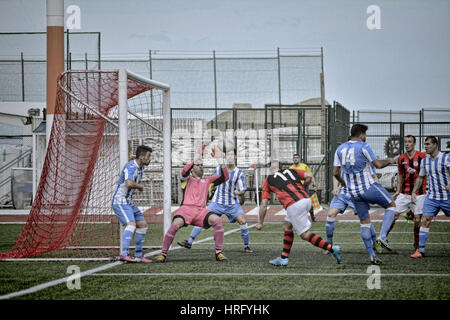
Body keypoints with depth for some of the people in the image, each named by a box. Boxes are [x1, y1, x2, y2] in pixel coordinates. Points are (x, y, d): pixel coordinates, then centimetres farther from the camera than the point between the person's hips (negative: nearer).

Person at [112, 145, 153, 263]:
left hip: (129, 202, 10)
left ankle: (138, 255, 15)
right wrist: (140, 186, -17)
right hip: (120, 202, -10)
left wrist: (138, 186, 7)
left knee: (142, 225, 9)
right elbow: (129, 183, -37)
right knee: (131, 225, -26)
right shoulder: (130, 167, -20)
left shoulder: (140, 167, 11)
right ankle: (124, 254, -34)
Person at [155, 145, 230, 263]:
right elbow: (185, 171, -7)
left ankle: (219, 253, -17)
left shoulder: (207, 181, 27)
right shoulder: (187, 179, 18)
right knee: (176, 223, -33)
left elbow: (224, 177, 18)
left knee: (217, 220, -28)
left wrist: (219, 159, 11)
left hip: (201, 211, 3)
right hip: (186, 208, -3)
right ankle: (163, 253, -16)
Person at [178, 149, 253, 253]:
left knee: (243, 221, -16)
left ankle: (246, 246, 1)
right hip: (218, 202, 1)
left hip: (233, 203, -1)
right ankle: (189, 242, 0)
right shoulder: (219, 169, 0)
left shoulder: (239, 173, -7)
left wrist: (239, 192, -31)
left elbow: (242, 190, -11)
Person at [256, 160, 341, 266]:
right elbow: (309, 176, 9)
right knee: (287, 226, 22)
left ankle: (332, 249, -9)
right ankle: (284, 258, 24)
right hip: (306, 200, 6)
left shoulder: (268, 180, 16)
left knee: (305, 234, 2)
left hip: (294, 205, -6)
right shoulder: (290, 171, 25)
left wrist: (260, 223, 22)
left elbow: (263, 205, 13)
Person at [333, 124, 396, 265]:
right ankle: (382, 236, -5)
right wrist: (389, 161, 11)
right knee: (391, 205, 14)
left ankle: (371, 255, 8)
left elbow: (335, 173, 10)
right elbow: (378, 165, -10)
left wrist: (343, 183, 27)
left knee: (364, 222, 13)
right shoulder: (363, 147, -9)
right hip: (369, 187, -5)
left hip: (353, 193, 5)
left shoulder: (340, 149, 8)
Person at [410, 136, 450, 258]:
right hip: (432, 197, 4)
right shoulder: (424, 161, 6)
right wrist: (414, 192, 10)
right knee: (425, 221, -7)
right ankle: (420, 250, -5)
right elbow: (420, 178, 18)